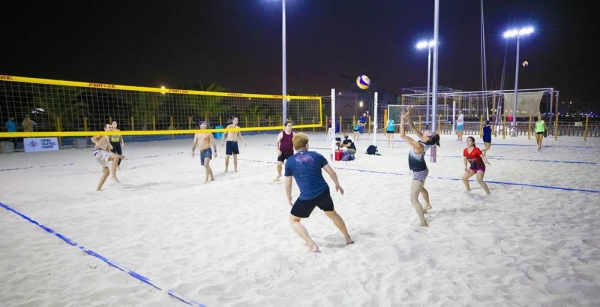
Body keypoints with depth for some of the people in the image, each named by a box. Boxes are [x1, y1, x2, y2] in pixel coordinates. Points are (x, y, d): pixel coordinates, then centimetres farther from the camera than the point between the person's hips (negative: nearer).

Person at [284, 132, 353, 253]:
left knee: (293, 220, 18)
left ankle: (312, 246, 7)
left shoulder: (289, 161, 2)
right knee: (332, 214, 31)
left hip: (307, 197, -3)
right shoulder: (316, 155, 5)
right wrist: (337, 185, 24)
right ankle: (348, 238, 47)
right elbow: (331, 172, 6)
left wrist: (289, 198, 23)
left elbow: (288, 184, 6)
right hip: (324, 192, 4)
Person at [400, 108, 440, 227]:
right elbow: (413, 128, -8)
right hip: (422, 170, 10)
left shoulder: (418, 146, -36)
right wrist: (408, 117, -20)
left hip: (419, 173, -10)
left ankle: (423, 223, -2)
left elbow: (402, 135, -35)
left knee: (414, 199, -4)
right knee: (421, 188, 37)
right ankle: (427, 205, 64)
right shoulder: (423, 142, -13)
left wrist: (402, 121, -30)